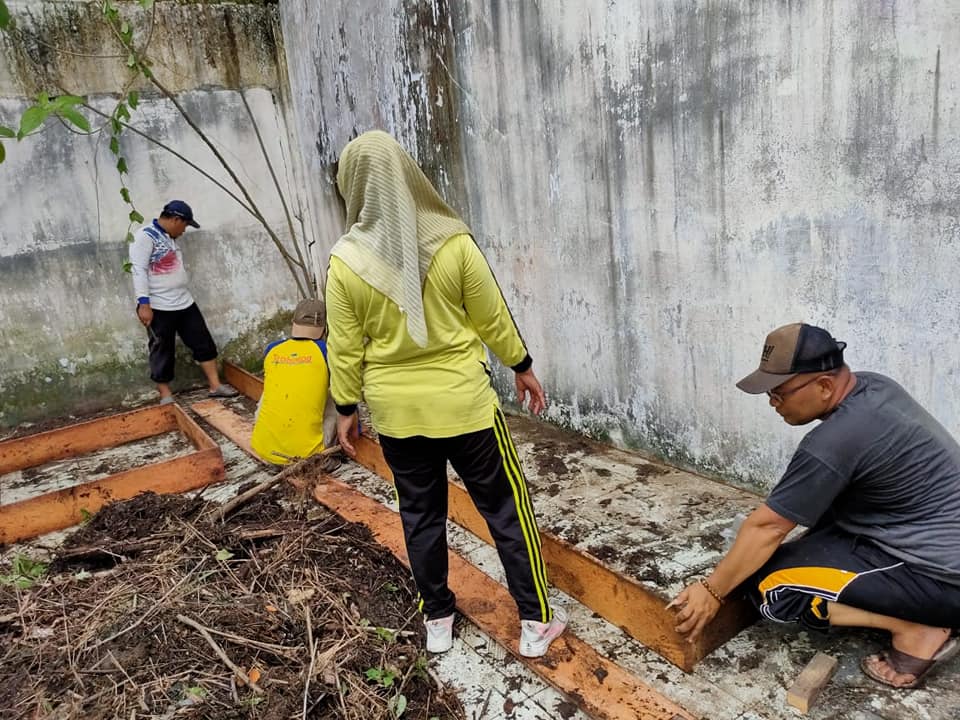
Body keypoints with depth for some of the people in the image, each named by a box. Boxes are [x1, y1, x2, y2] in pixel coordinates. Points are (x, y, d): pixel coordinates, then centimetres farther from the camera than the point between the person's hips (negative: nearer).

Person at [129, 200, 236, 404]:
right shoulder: (145, 236, -12)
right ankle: (166, 395, 14)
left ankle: (215, 386, 16)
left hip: (184, 303, 9)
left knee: (204, 343, 8)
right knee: (162, 352, 3)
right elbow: (139, 270, -18)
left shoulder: (170, 238, 15)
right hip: (159, 308, -8)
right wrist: (144, 303, -23)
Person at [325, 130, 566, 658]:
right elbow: (493, 317, -4)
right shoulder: (452, 243, -13)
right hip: (463, 401, -2)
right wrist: (522, 366, 11)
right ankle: (536, 622, 22)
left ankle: (437, 622, 33)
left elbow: (344, 348, -3)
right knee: (505, 507, 12)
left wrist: (345, 408, 10)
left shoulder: (345, 261, -10)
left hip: (395, 410, 2)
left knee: (421, 514, 18)